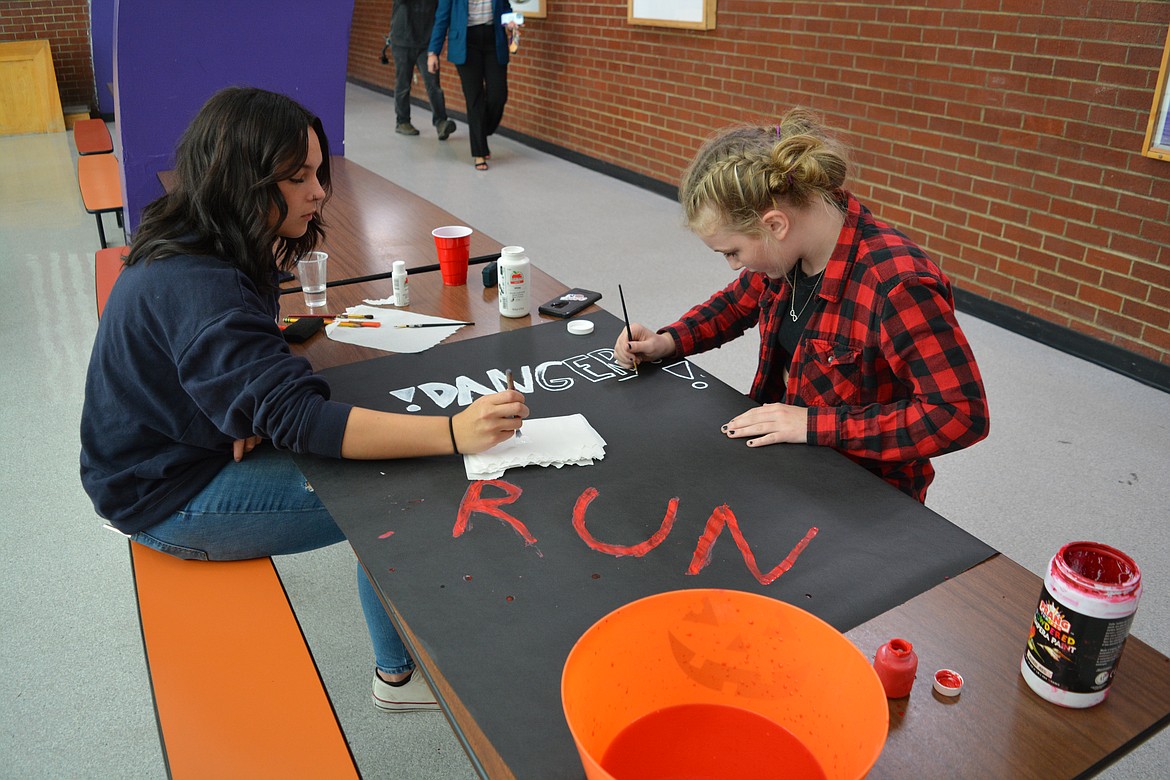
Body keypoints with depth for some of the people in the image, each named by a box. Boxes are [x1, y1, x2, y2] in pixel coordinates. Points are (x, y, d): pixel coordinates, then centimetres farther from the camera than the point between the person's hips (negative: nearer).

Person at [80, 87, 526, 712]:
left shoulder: (199, 248, 1)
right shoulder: (196, 286, -31)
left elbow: (245, 374, 11)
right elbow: (297, 416, -39)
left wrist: (263, 416, -11)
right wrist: (454, 433, -46)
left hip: (194, 446, 9)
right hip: (170, 499, -9)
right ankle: (400, 673, 8)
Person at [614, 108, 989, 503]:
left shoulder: (896, 285, -29)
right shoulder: (786, 244, -6)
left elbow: (961, 413, -28)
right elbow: (740, 302, 15)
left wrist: (813, 424, -28)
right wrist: (667, 341, -1)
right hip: (789, 456, 7)